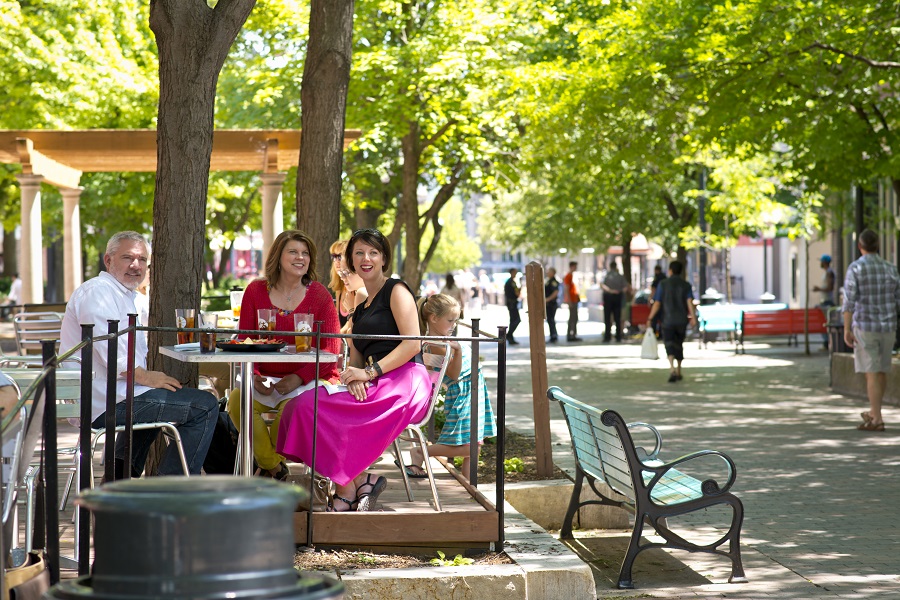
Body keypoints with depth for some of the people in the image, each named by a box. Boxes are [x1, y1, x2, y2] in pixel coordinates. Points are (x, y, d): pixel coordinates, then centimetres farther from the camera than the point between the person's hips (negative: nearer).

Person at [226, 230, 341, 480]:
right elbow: (243, 342, 7)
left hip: (309, 380, -2)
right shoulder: (256, 291, 7)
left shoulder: (319, 295, 1)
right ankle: (271, 465, -5)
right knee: (237, 399, -27)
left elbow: (330, 349, -3)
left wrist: (298, 378, -18)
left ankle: (274, 462, 1)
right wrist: (254, 376, -13)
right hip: (265, 378, 2)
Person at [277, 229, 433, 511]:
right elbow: (356, 357, 18)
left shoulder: (396, 291, 2)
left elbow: (412, 344, -10)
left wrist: (369, 372, -15)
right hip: (375, 385, 8)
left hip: (404, 384, -8)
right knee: (302, 403, -16)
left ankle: (346, 489, -12)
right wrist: (355, 377, -6)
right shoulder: (360, 306, 25)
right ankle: (361, 480, -14)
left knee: (314, 406, -24)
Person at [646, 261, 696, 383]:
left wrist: (650, 319, 3)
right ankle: (678, 372, 27)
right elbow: (689, 301, -10)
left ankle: (672, 369, -33)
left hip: (668, 320, -2)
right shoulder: (686, 285, 6)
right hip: (682, 320, 3)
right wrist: (692, 317, -18)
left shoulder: (663, 284, 1)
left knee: (670, 345, -9)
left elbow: (657, 304, -2)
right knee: (679, 345, 18)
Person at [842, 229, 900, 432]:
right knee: (881, 370, 18)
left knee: (872, 373, -3)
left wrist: (846, 330, -14)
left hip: (864, 327, -4)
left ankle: (876, 420, -6)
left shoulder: (855, 268, -10)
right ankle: (874, 412, 31)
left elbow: (849, 301, -16)